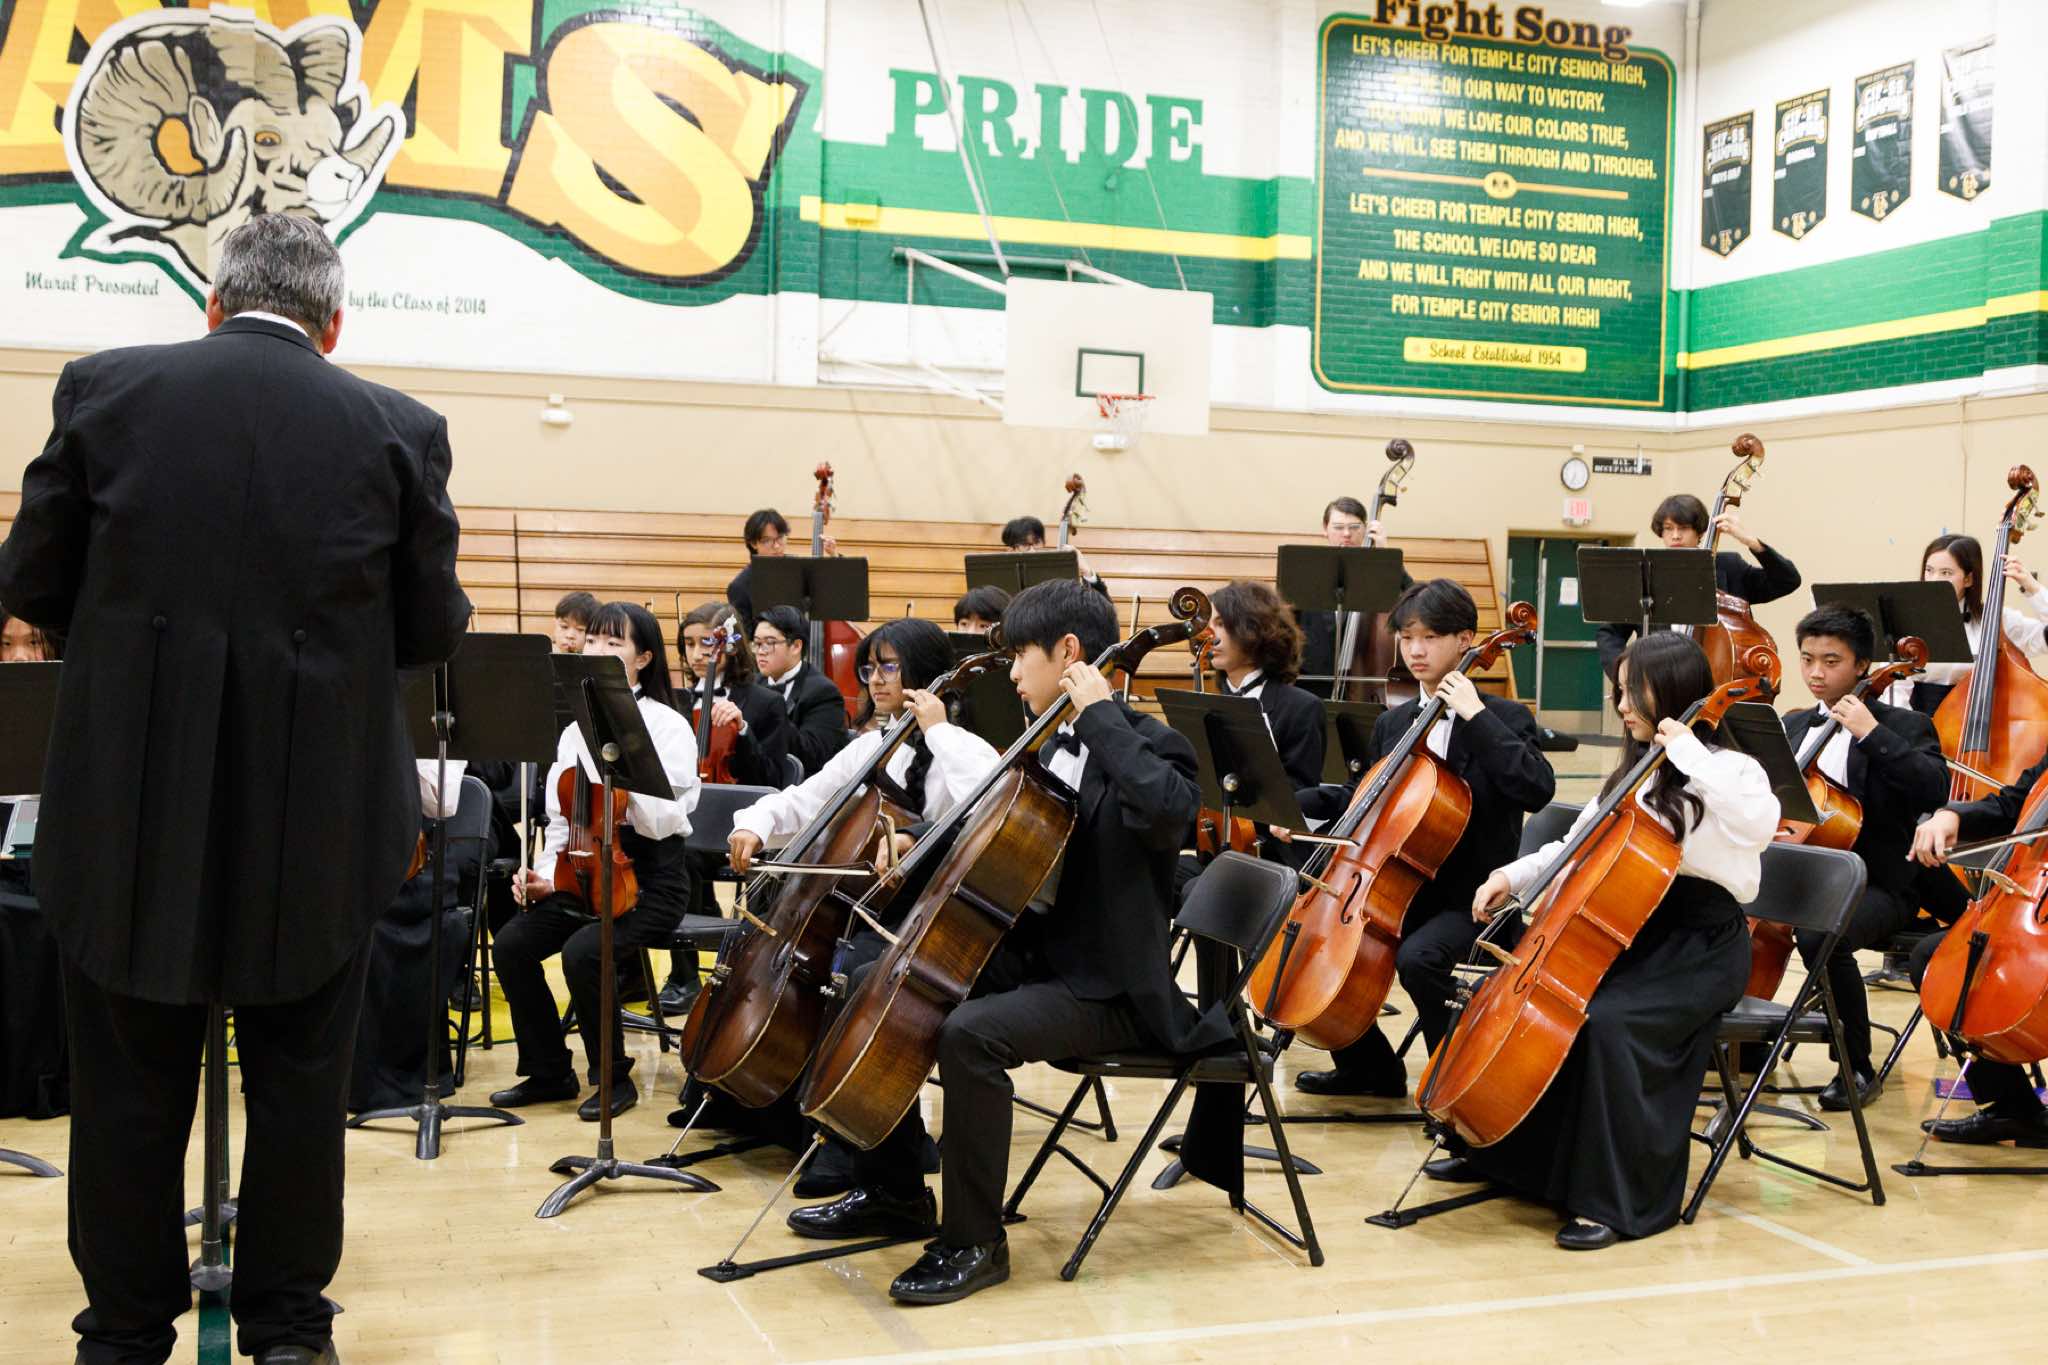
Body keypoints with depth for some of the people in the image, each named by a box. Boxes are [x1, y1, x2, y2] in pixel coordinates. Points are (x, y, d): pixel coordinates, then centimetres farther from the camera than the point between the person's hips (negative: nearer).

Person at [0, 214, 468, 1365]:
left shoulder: (107, 390, -2)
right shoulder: (400, 429, -3)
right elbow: (434, 628, 2)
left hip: (133, 801, 0)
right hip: (320, 811, 0)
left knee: (132, 1076, 13)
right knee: (300, 1074, 14)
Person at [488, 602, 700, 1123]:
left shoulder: (666, 725, -8)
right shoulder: (576, 728, 11)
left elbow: (661, 822, -18)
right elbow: (561, 818, 15)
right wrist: (545, 875, 0)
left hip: (649, 882, -6)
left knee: (582, 952, -29)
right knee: (510, 945, -15)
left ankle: (614, 1079, -7)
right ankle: (549, 1071, 3)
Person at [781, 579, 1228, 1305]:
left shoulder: (1145, 747, -14)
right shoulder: (1058, 749, 11)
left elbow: (1166, 809, -38)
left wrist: (1102, 715, -27)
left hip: (1108, 991, -9)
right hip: (1035, 961, 9)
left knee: (969, 1032, -32)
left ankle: (974, 1242, -16)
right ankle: (894, 1193, 20)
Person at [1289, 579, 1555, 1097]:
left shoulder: (1504, 719, -6)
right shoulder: (1392, 724, 13)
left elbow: (1537, 789, -24)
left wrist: (1476, 717, -24)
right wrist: (1299, 805, 8)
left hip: (1469, 899, -7)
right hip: (1399, 888, 7)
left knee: (1417, 957, -34)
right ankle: (1371, 1067, 16)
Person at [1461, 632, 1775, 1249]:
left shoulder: (1729, 769, -10)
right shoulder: (1636, 770, 13)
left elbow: (1758, 821, -34)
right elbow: (1578, 847, 18)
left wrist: (1687, 751, -27)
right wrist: (1513, 876, 3)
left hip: (1701, 949, -8)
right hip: (1634, 935, 8)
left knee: (1607, 1021, -32)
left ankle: (1618, 1201, -21)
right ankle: (1499, 1150, 16)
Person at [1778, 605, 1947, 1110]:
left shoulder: (1903, 726, -1)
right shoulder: (1794, 726, 16)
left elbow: (1935, 789, -19)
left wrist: (1872, 733, -22)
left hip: (1875, 885, -5)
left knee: (1820, 938, -36)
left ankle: (1858, 1068, -14)